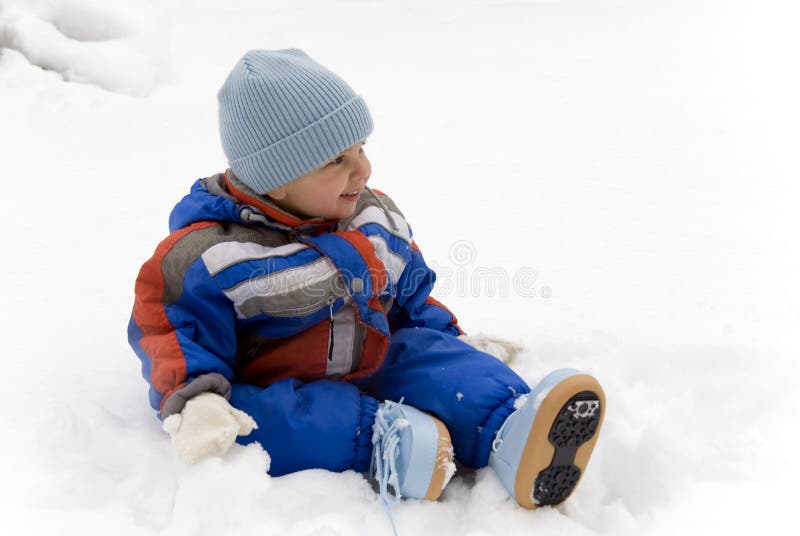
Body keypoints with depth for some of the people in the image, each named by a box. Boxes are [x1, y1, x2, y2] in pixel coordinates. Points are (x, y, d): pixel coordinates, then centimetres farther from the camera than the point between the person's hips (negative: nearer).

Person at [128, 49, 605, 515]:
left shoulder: (377, 219, 7)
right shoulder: (211, 254, -11)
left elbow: (412, 300, 19)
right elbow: (175, 334, -11)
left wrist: (452, 340, 12)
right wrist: (193, 400, -28)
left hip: (373, 372, 4)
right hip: (278, 392, -3)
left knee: (432, 354, -20)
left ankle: (511, 435, -44)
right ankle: (386, 445, -49)